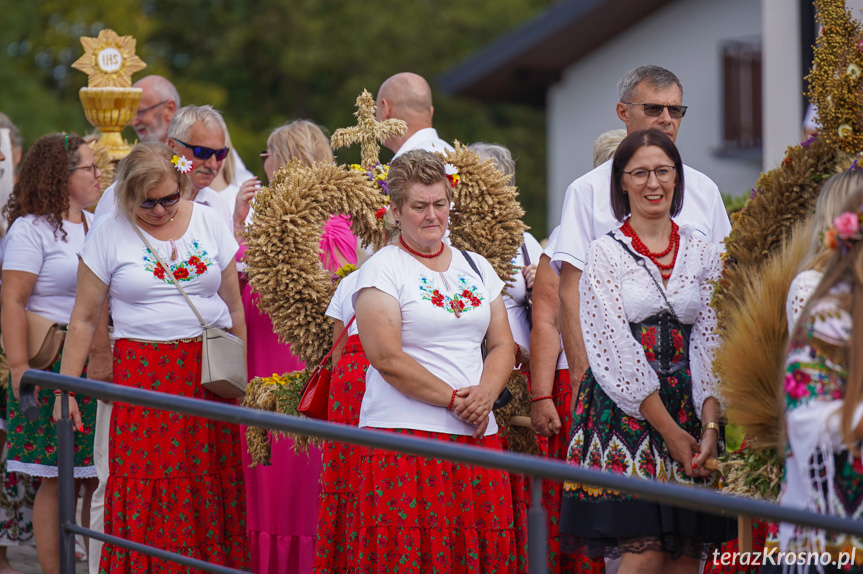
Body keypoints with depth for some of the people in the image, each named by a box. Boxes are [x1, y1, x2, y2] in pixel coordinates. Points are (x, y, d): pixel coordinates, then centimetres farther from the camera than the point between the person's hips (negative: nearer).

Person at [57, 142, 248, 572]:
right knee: (145, 485, -6)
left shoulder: (209, 223, 7)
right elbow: (84, 319, 3)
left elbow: (234, 304, 12)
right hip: (142, 373, -2)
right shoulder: (109, 235, 0)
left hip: (210, 373, 2)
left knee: (211, 484, -1)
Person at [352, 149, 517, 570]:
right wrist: (454, 400, -12)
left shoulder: (476, 267, 17)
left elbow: (503, 345, 14)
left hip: (478, 435, 5)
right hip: (405, 437, -5)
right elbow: (386, 357, -11)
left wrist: (484, 394, -6)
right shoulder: (382, 270, -1)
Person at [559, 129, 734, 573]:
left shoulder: (702, 254, 11)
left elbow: (709, 345, 6)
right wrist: (670, 431, -11)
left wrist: (709, 425, -9)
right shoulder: (605, 254, 0)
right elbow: (615, 352, -7)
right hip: (625, 412, -4)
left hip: (691, 408, 4)